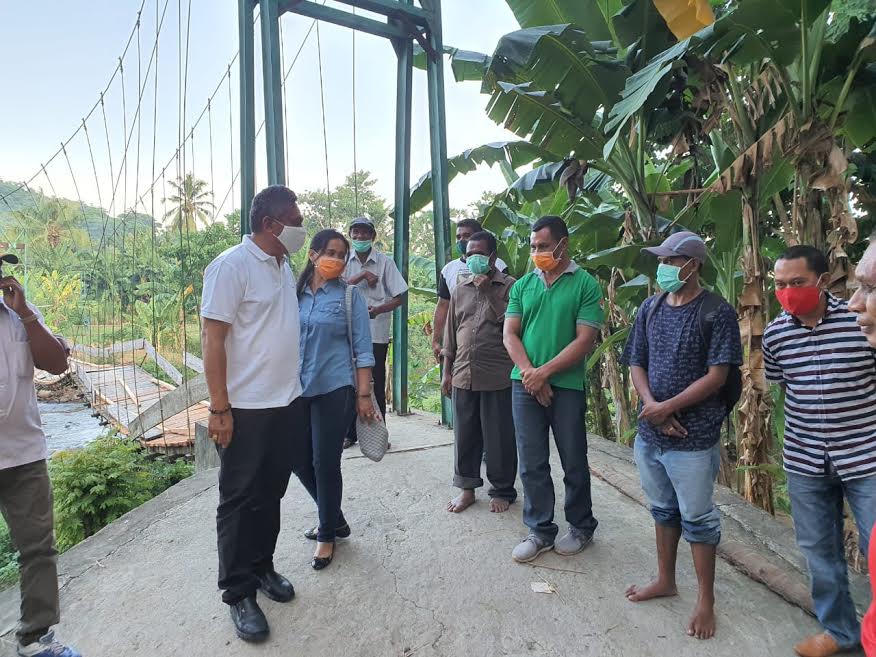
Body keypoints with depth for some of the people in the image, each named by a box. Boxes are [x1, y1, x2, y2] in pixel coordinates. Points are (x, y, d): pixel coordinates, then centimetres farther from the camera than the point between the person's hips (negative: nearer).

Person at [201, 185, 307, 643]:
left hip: (288, 403, 7)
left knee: (271, 494, 18)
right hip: (246, 410, -7)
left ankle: (262, 567, 35)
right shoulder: (231, 265, -14)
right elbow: (211, 339, -16)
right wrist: (219, 409, -19)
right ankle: (238, 592, 20)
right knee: (240, 500, 6)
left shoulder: (283, 266, 10)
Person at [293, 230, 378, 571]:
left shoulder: (350, 295, -3)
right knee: (300, 461, 12)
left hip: (334, 389, -4)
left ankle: (327, 534, 25)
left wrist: (364, 395, -9)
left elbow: (363, 349, -4)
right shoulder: (295, 293, 5)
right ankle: (334, 519, 35)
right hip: (298, 389, 4)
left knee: (325, 463, 3)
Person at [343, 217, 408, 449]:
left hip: (376, 332, -2)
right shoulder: (344, 261, 5)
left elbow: (400, 296, -3)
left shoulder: (385, 262, 0)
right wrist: (362, 275, -16)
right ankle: (350, 433, 21)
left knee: (376, 385, 6)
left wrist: (378, 309, -19)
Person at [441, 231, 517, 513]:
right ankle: (467, 488, 27)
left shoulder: (509, 286, -2)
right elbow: (451, 333, 14)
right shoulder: (460, 290, 12)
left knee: (499, 436, 6)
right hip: (463, 376, 5)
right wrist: (447, 372, 13)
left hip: (498, 377, -4)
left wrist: (488, 292, -16)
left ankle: (502, 490, 23)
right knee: (465, 434, 12)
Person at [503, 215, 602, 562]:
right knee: (532, 464, 9)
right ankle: (540, 530, 24)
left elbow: (585, 340, -10)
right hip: (525, 385, 4)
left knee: (574, 463, 10)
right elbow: (510, 334, 4)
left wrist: (543, 372, -14)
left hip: (567, 386, -3)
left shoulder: (585, 284, -3)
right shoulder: (523, 285, 9)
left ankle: (581, 527, 29)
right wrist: (529, 373, -11)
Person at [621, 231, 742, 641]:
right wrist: (652, 407, -10)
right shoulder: (650, 309, 5)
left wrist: (668, 407, -17)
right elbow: (637, 364, 6)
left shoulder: (717, 312, -11)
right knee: (663, 510, 20)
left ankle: (706, 600, 26)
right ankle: (665, 580, 38)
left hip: (694, 438, -5)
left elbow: (717, 376, -14)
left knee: (697, 519, 8)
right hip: (649, 433, 5)